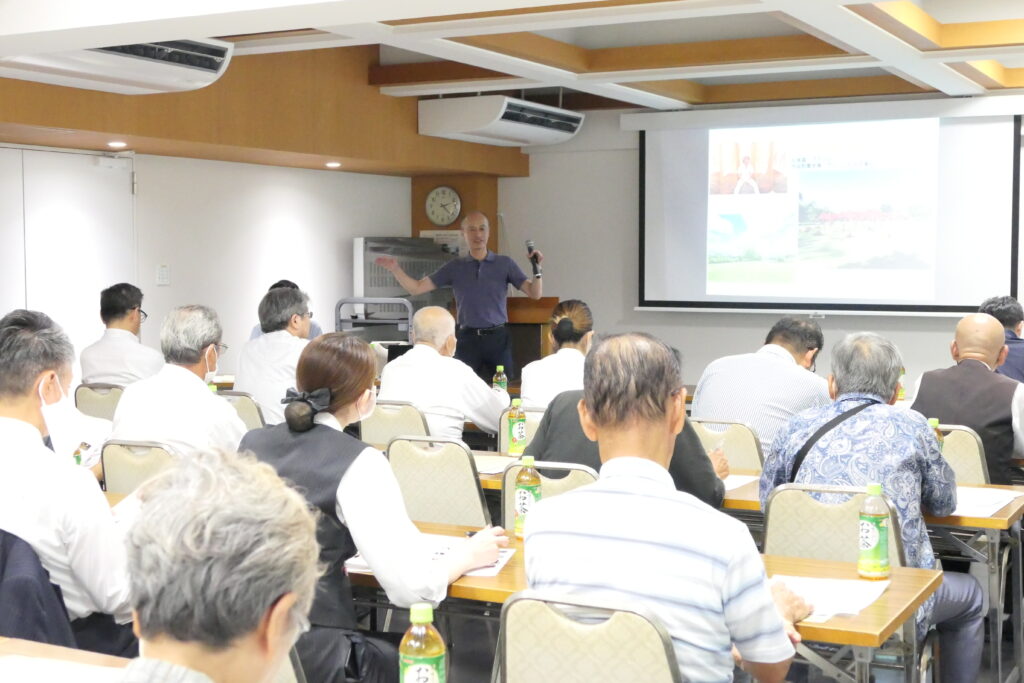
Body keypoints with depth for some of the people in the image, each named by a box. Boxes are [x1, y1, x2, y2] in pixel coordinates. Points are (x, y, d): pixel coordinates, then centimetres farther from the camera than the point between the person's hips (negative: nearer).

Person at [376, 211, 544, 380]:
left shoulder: (504, 264, 5)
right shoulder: (455, 268, 7)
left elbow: (535, 294, 0)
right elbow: (416, 288, 7)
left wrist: (537, 269, -17)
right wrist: (395, 268, -7)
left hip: (498, 337, -1)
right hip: (467, 338, 1)